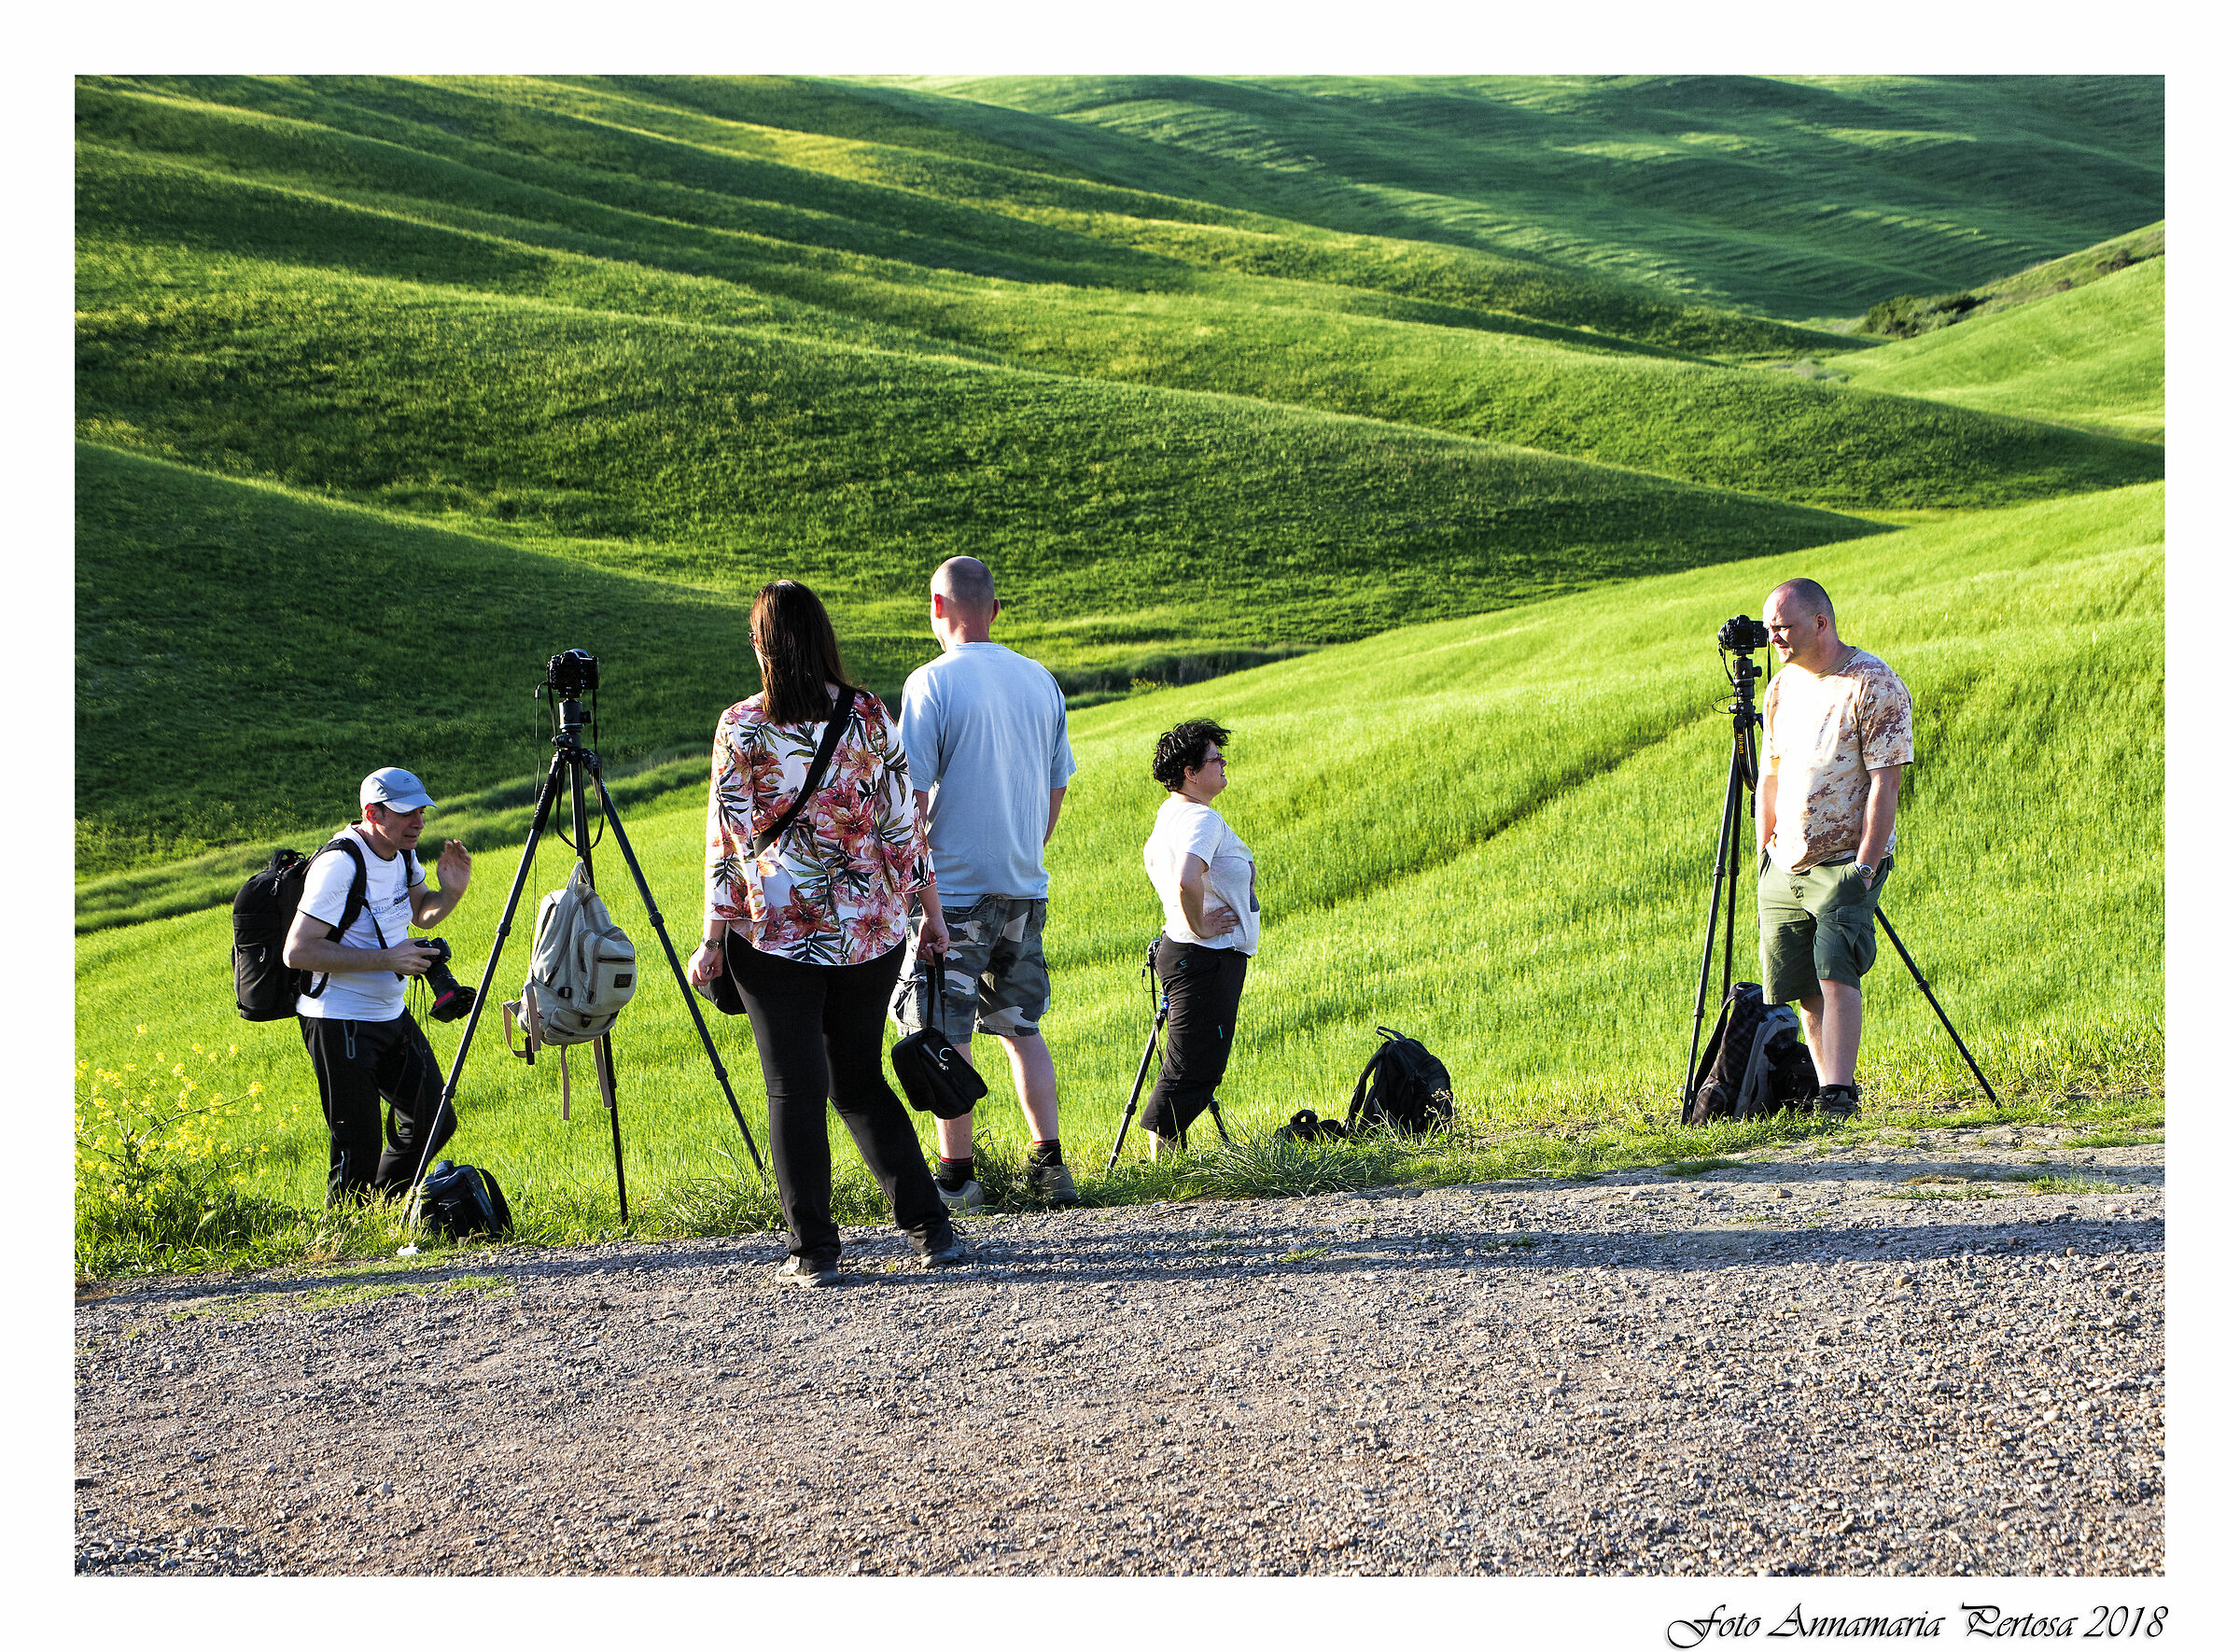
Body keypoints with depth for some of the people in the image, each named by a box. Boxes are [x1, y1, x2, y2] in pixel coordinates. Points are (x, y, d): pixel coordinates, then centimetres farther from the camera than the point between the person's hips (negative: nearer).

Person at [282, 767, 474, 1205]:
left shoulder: (402, 851, 3)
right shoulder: (339, 863, -23)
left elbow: (422, 914, 21)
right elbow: (297, 951, -26)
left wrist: (452, 891, -3)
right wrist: (385, 959, -27)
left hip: (391, 1013, 9)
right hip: (339, 1023, -8)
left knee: (435, 1122, 11)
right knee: (358, 1149, -6)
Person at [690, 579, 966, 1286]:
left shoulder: (742, 727, -8)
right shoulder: (870, 716, 0)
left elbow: (729, 838, -7)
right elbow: (900, 818, 3)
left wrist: (713, 938, -1)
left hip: (777, 932, -3)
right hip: (869, 928, 3)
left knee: (796, 1089, 3)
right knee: (861, 1080, 16)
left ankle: (814, 1251, 2)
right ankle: (930, 1228, 11)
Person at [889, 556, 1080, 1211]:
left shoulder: (932, 684, -11)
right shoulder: (1041, 681, 6)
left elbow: (910, 801, -15)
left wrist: (925, 899, -13)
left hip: (955, 888, -6)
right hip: (1025, 887, 6)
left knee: (948, 1034, 3)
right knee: (1021, 1024, 16)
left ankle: (957, 1177, 6)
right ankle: (1048, 1163, 13)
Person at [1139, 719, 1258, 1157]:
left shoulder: (1170, 812, 12)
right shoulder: (1202, 820, -19)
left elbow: (1152, 858, 32)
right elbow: (1186, 881, -36)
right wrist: (1199, 925, -20)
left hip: (1181, 953, 10)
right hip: (1206, 958, -10)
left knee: (1199, 1068, 15)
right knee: (1189, 1071, -8)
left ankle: (1167, 1155, 18)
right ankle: (1162, 1159, -7)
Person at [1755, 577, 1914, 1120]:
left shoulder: (1874, 685, -11)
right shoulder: (1782, 685, 11)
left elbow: (1884, 783, -15)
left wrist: (1864, 866, -21)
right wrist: (1763, 855, 12)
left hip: (1846, 865, -7)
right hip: (1784, 867, 7)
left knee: (1835, 973, -19)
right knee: (1803, 988, 7)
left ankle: (1839, 1096, -21)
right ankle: (1823, 1085, 15)